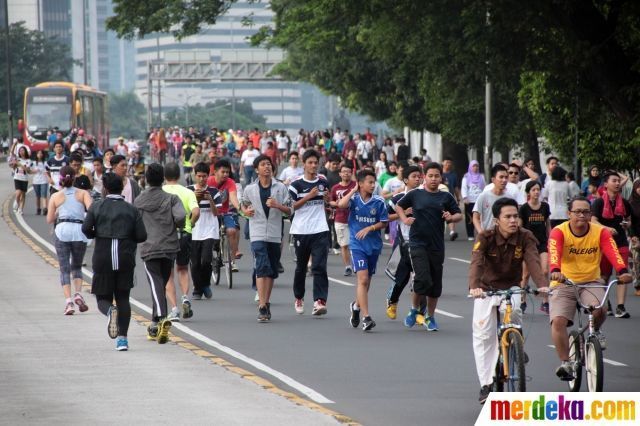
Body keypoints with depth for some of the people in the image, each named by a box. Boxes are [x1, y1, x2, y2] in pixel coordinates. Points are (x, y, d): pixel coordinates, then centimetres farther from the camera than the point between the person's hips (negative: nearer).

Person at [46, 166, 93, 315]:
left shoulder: (56, 196, 9)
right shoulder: (83, 193, 9)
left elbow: (49, 219, 10)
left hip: (62, 230, -1)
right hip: (79, 231, 1)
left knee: (64, 268, 2)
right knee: (76, 266, 18)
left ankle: (68, 301, -12)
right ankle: (78, 294, -4)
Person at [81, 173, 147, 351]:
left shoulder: (97, 207, 1)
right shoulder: (131, 210, 4)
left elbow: (86, 228, -10)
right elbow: (142, 235, -2)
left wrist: (96, 235, 11)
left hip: (103, 258, -1)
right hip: (125, 258, 1)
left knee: (103, 298, 8)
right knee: (123, 298, 9)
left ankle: (110, 310, -28)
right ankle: (122, 338, 0)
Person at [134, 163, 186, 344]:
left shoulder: (138, 201, 4)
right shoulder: (171, 198, 0)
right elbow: (181, 217, -14)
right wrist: (177, 225, 7)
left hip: (148, 249, -1)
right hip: (169, 247, 1)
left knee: (156, 286, -10)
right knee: (162, 285, 15)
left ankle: (162, 318, -34)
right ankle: (155, 325, 22)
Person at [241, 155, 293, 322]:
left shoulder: (281, 188, 4)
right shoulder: (250, 189, 3)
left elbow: (290, 211, 4)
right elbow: (243, 204, 20)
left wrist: (277, 205, -15)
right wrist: (246, 211, -2)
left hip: (275, 235, 2)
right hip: (258, 234, -2)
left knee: (271, 271, 9)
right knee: (262, 268, -16)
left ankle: (266, 303, 23)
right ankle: (262, 307, -21)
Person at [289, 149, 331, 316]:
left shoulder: (323, 182, 8)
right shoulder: (296, 184, -3)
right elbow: (290, 206, -7)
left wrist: (327, 198, -1)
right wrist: (308, 196, -16)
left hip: (320, 230, 1)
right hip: (301, 231, -1)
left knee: (319, 266, -12)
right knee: (301, 267, 12)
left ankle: (320, 301, -19)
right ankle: (298, 298, 31)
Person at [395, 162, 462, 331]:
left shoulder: (446, 197, 6)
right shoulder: (415, 195, 3)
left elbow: (459, 215, 8)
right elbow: (398, 206, 17)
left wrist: (451, 217, -14)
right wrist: (404, 219, 0)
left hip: (437, 245, 3)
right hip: (418, 243, -3)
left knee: (435, 284, 7)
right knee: (423, 279, -17)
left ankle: (430, 317, 22)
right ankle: (414, 310, 6)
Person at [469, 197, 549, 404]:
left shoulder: (525, 237, -16)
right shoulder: (485, 237, -20)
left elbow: (533, 262, -30)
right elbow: (476, 262, -35)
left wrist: (543, 285, -49)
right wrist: (474, 287, -54)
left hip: (511, 288, 0)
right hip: (487, 289, 0)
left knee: (513, 310, -33)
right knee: (483, 336, -5)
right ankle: (486, 384, 5)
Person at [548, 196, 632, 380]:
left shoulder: (601, 232, -5)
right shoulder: (559, 232, -10)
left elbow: (612, 252, -22)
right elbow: (554, 252, -29)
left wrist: (623, 271, -41)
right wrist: (555, 271, -51)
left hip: (591, 282, 1)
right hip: (564, 283, -1)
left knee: (598, 309, -29)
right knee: (558, 321, -20)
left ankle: (596, 331, 7)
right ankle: (565, 363, -8)